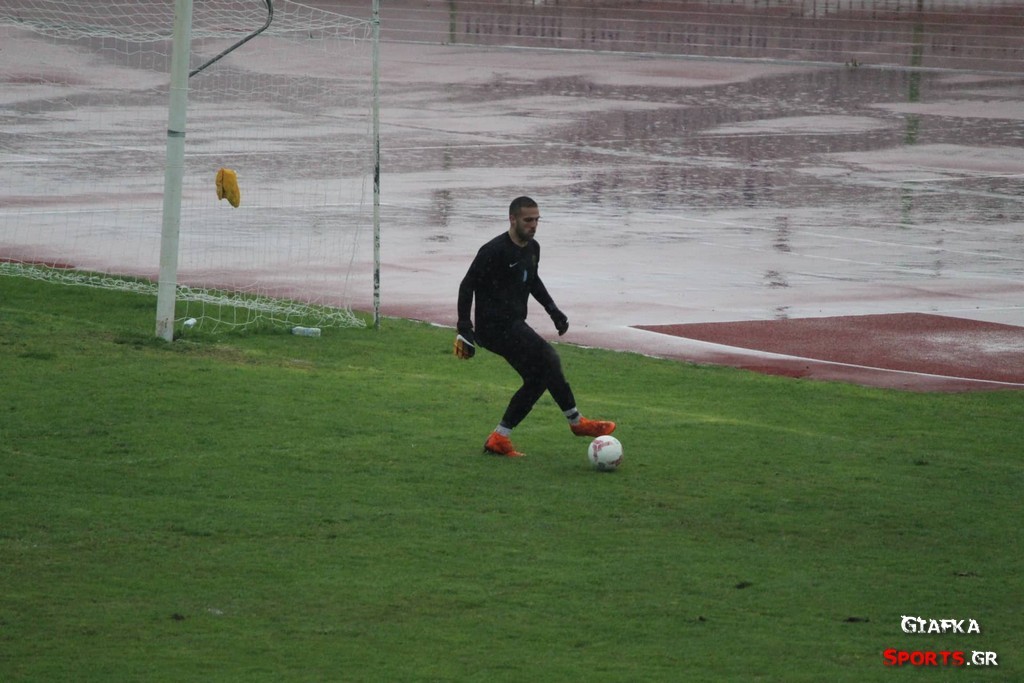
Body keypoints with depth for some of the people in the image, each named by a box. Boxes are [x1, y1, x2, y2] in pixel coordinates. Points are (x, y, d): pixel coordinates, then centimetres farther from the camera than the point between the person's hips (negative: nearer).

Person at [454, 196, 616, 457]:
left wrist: (553, 311, 20)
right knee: (548, 358, -18)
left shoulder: (532, 248, 11)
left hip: (514, 326, 10)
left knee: (537, 379, 8)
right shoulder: (495, 251, -16)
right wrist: (465, 330, -19)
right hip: (493, 326, -10)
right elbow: (467, 286, -14)